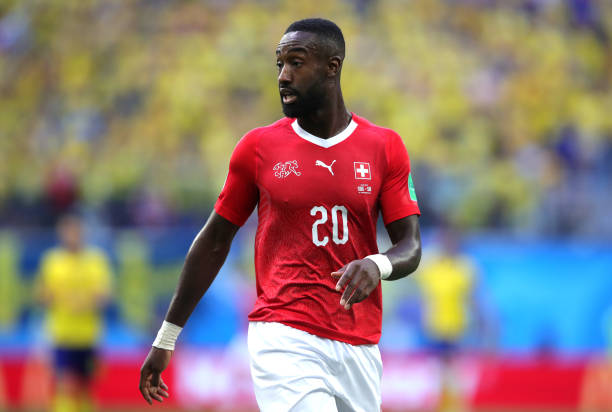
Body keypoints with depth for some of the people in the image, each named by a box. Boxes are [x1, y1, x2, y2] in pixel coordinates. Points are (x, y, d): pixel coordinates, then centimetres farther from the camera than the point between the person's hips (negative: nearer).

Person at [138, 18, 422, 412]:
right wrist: (166, 338, 14)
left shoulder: (385, 147, 6)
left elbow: (411, 246, 4)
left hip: (359, 346, 3)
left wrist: (378, 265, -21)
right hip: (283, 337, -3)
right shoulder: (259, 147, 4)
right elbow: (214, 242, 11)